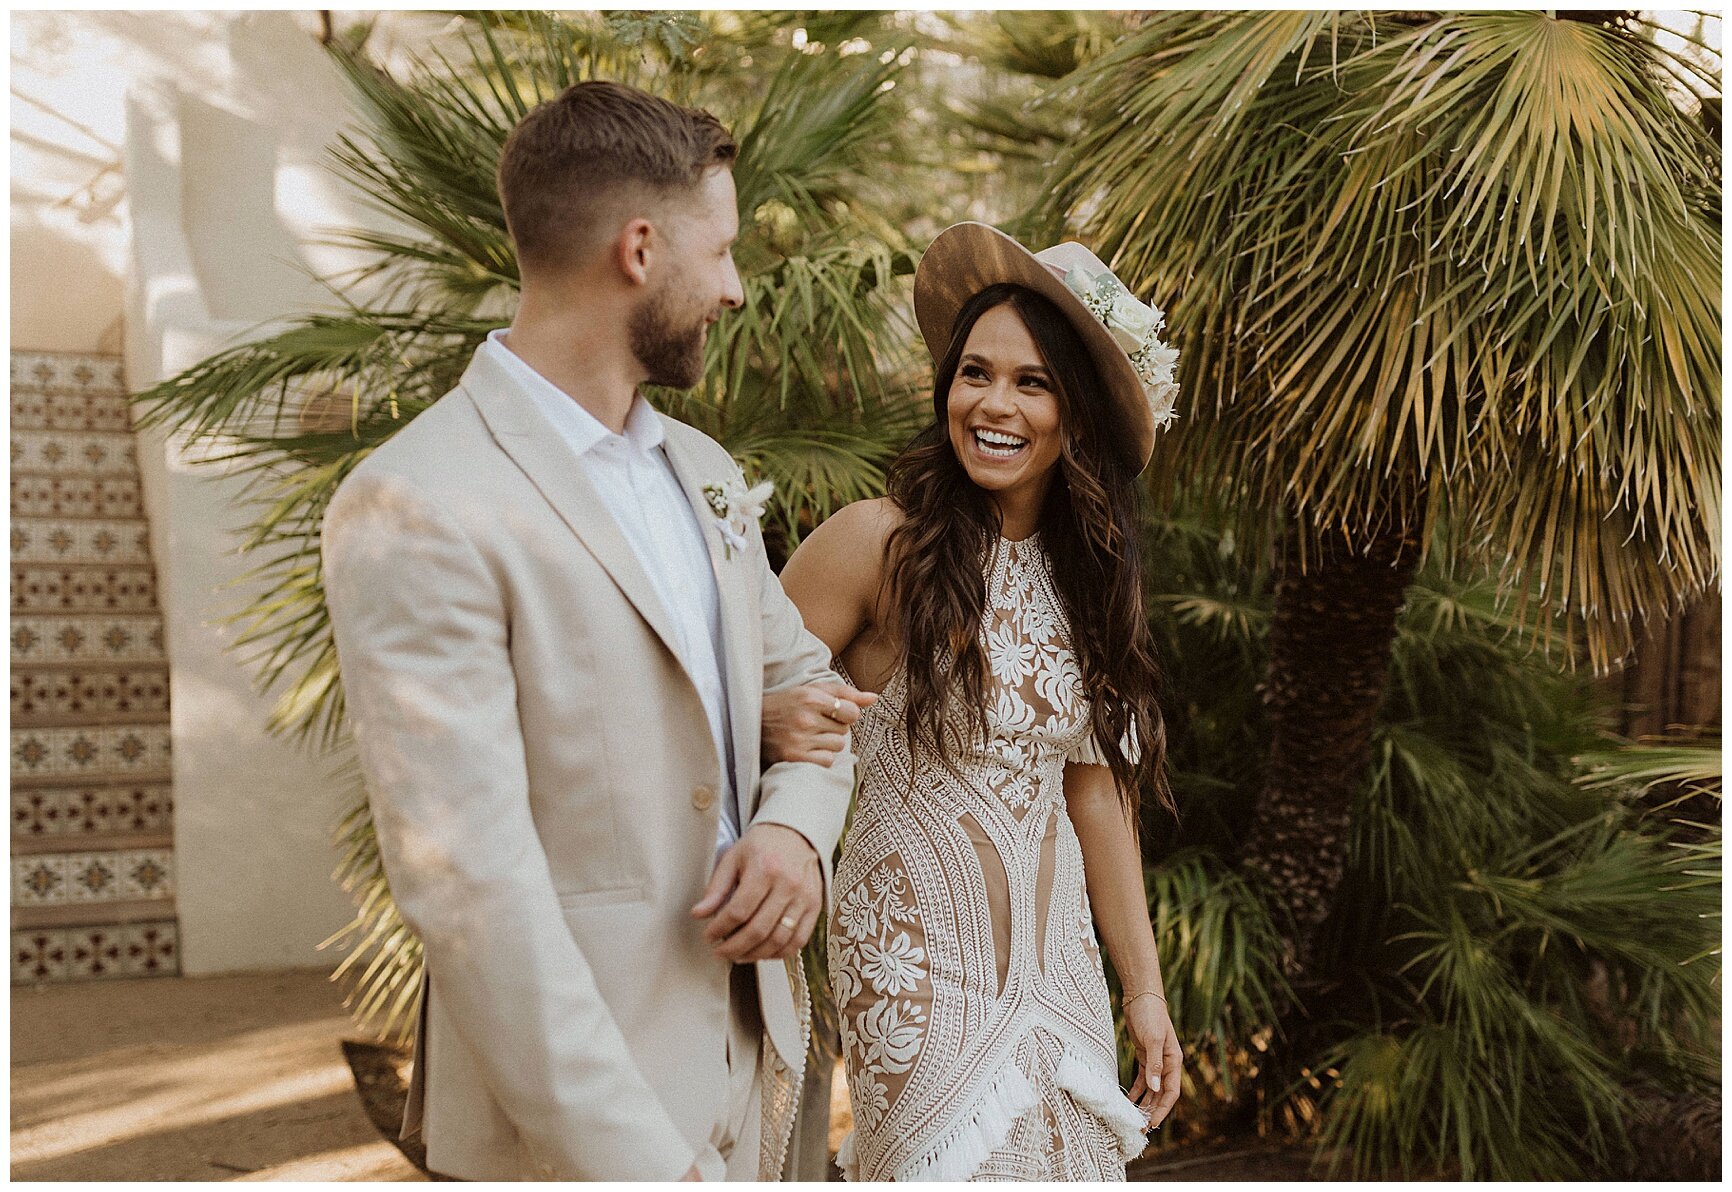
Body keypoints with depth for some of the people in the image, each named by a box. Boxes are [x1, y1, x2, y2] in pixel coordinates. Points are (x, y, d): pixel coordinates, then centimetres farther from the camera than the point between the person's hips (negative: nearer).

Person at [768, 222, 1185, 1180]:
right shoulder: (875, 542, -11)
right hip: (918, 969, -5)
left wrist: (1144, 988, 10)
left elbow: (1094, 786, 9)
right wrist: (779, 723, -32)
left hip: (1056, 964, 5)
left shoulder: (1089, 572, 5)